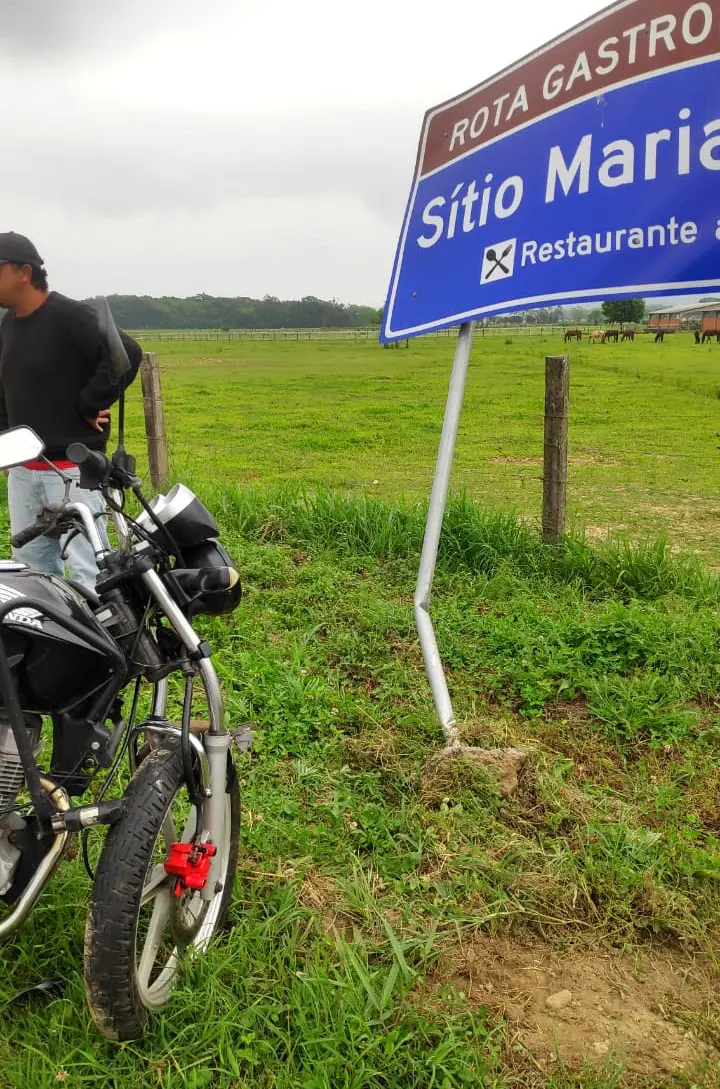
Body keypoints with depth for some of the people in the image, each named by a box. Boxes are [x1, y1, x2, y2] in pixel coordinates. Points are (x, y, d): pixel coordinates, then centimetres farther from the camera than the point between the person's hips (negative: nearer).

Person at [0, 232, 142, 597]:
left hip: (73, 468, -8)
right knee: (31, 569, 15)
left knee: (87, 575, -8)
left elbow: (127, 353, -25)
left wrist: (90, 405, -17)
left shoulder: (70, 316, -13)